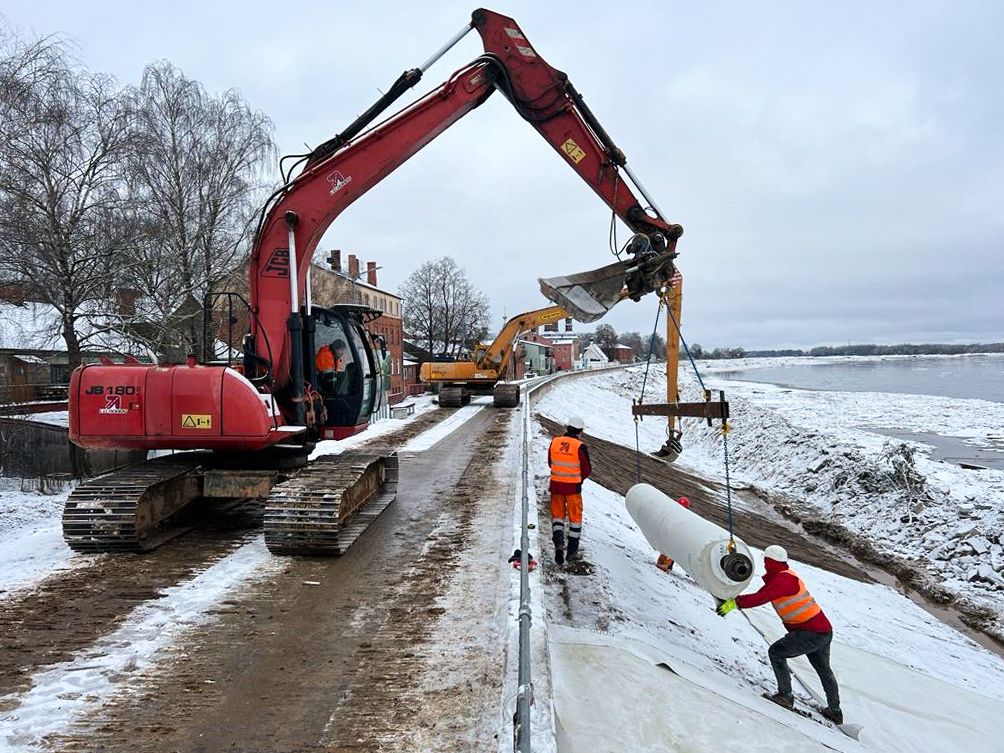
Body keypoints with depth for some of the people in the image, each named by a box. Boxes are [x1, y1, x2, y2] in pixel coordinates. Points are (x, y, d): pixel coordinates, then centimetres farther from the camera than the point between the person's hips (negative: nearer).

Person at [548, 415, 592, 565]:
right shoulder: (580, 446, -14)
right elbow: (587, 470, -7)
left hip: (556, 484, 3)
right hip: (573, 486, -2)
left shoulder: (554, 442, -4)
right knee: (575, 516, 14)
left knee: (557, 514, 15)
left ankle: (558, 542, -8)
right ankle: (572, 549, 22)